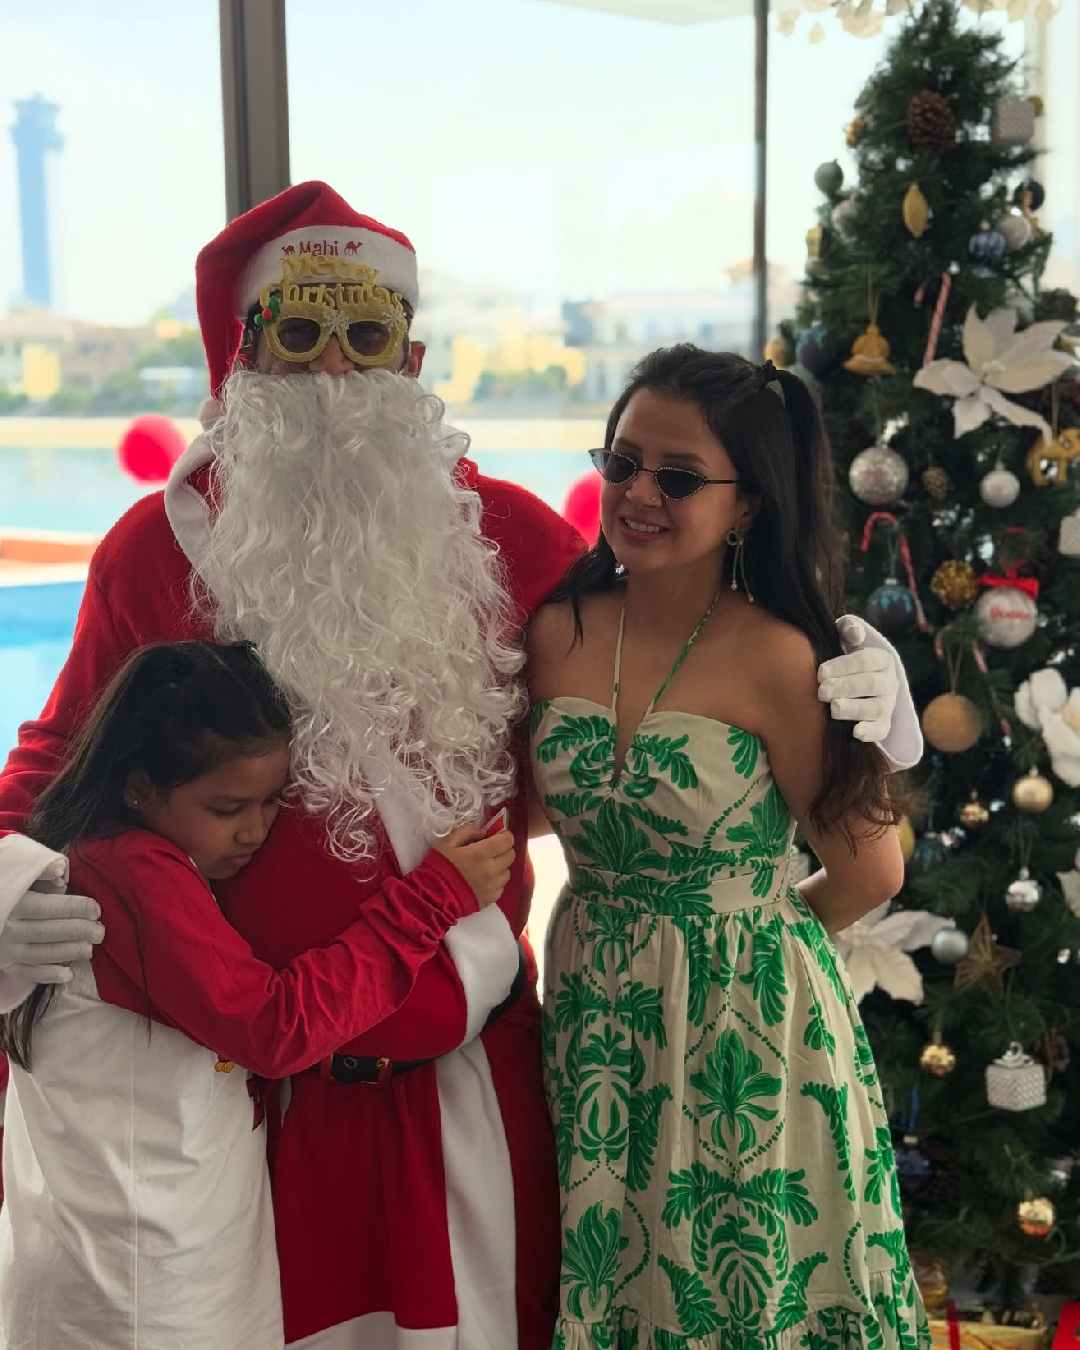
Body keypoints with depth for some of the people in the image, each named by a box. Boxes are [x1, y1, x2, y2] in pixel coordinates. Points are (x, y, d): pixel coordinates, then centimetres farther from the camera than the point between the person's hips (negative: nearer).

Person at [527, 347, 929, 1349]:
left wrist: (753, 929, 5)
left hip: (746, 1029, -4)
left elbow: (868, 870, -8)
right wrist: (618, 928, 0)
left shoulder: (775, 658, -16)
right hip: (594, 1023, 5)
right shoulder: (558, 633, -3)